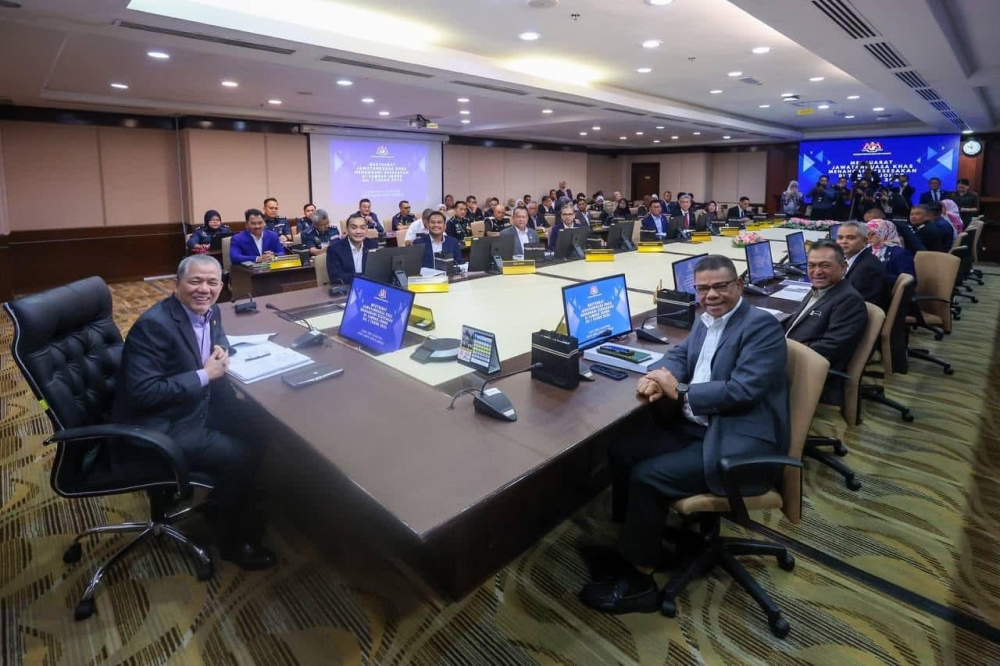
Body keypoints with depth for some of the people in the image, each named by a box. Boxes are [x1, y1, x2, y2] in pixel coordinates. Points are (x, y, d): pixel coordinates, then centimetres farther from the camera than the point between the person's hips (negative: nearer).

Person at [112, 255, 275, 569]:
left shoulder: (209, 311, -1)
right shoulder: (154, 325, -25)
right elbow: (142, 393, -28)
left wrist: (220, 351, -4)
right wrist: (204, 375, -25)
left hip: (199, 403, 9)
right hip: (160, 425, -8)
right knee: (238, 455, -17)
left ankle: (242, 505, 21)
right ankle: (234, 539, 7)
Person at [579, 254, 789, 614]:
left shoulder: (762, 326, -13)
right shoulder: (706, 319, 11)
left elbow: (743, 391, -22)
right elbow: (679, 354, 18)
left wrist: (679, 392, -16)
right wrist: (661, 378, -6)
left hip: (741, 442, -8)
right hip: (698, 428, 9)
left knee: (647, 476, -19)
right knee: (622, 450, -1)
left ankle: (638, 583, -2)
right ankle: (627, 538, 14)